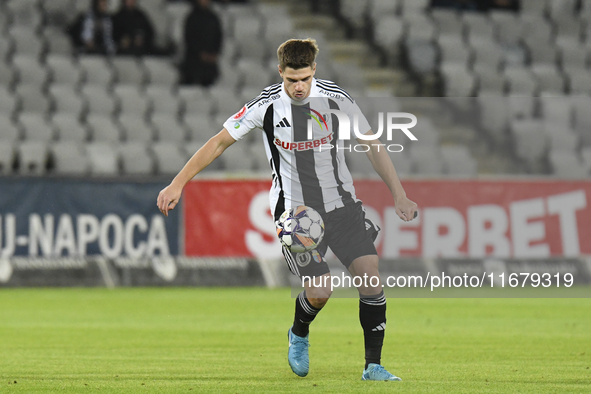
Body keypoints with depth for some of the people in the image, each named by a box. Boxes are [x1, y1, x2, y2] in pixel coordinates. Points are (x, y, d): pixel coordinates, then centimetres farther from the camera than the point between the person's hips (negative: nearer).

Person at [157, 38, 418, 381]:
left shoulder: (336, 98, -7)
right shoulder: (266, 105, -11)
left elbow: (373, 146, 4)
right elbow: (219, 143, -1)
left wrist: (400, 195, 1)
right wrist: (178, 184, -3)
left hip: (341, 203, 2)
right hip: (294, 209, -2)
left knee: (370, 275, -13)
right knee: (320, 291, -15)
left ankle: (373, 366, -2)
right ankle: (299, 335, 20)